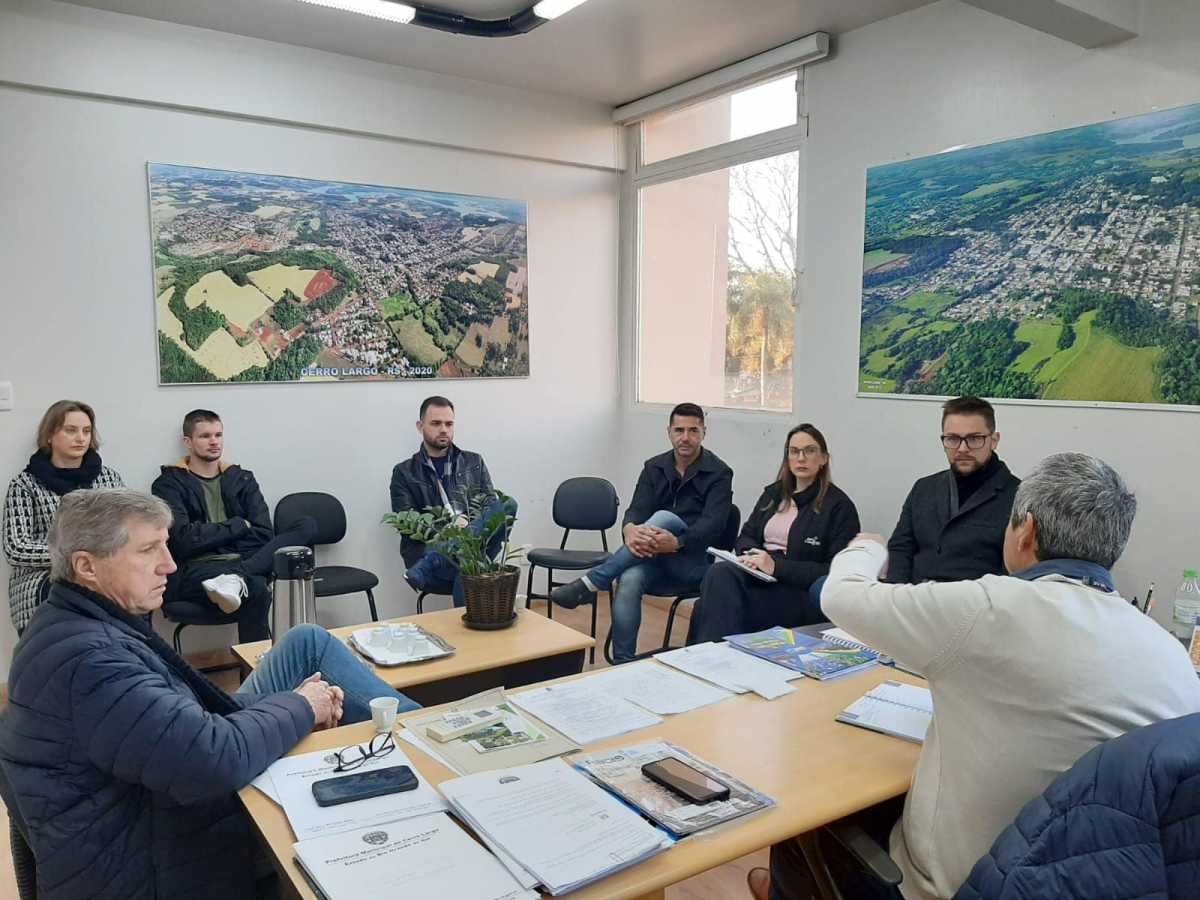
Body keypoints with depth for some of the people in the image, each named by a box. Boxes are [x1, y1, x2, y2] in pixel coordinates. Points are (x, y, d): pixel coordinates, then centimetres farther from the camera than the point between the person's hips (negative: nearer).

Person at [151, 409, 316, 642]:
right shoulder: (169, 484, 7)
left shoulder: (242, 479, 19)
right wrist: (239, 526, -1)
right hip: (195, 569, -6)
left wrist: (212, 538, -6)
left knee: (307, 525, -21)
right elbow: (184, 540, -9)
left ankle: (236, 578, -35)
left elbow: (264, 534, 5)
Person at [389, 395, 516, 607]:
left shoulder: (474, 462, 22)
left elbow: (492, 506, 11)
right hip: (429, 547, -3)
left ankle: (430, 564, -36)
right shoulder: (404, 472, 14)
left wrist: (468, 523, -11)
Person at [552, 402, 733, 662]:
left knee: (663, 518, -32)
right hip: (656, 563, 3)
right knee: (629, 579, -33)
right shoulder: (654, 468, 9)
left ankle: (588, 585, -33)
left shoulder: (719, 473, -3)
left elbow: (712, 526, -17)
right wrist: (630, 530, -31)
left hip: (696, 564, -3)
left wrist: (676, 543, -38)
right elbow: (636, 511, -4)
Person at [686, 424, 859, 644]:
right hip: (761, 579, 5)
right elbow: (746, 536, 19)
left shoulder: (839, 506, 0)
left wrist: (776, 566, -17)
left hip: (803, 593, -5)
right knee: (721, 574, -30)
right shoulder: (773, 493, 19)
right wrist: (752, 554, -7)